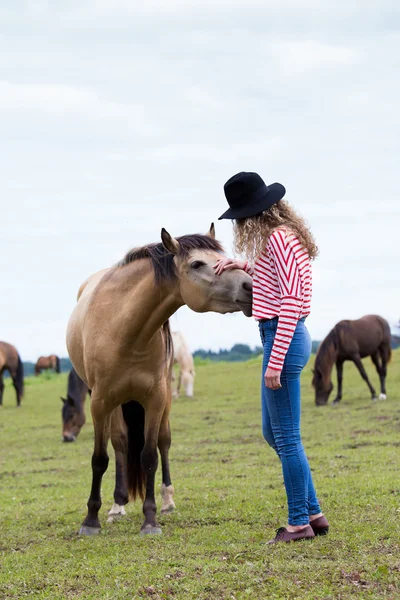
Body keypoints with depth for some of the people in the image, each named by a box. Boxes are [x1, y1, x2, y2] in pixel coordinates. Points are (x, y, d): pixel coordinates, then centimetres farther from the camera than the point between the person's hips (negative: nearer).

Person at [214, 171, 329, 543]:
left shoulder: (278, 240, -17)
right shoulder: (284, 236, 12)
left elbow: (290, 303, -22)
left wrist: (275, 362, -23)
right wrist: (244, 265, 22)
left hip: (283, 339, -10)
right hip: (284, 339, 10)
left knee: (286, 437, -2)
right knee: (273, 433, 17)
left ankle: (300, 522, 7)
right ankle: (312, 512, 22)